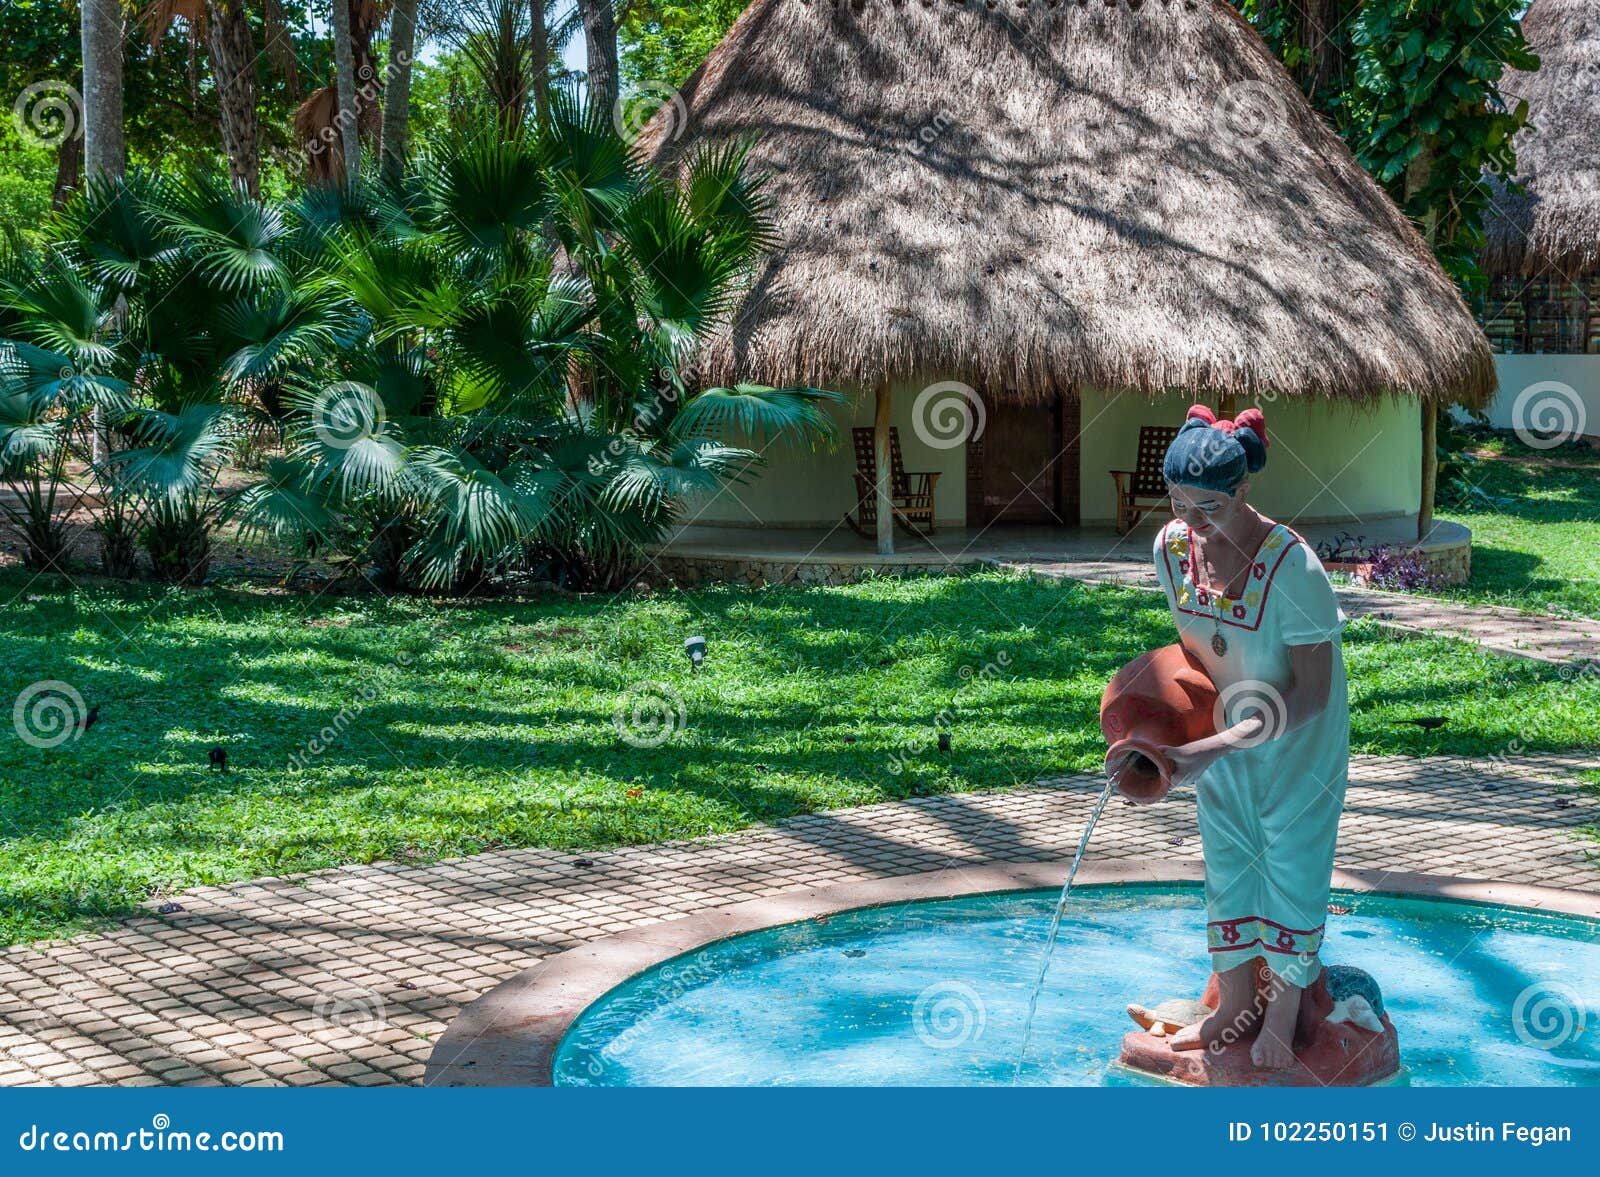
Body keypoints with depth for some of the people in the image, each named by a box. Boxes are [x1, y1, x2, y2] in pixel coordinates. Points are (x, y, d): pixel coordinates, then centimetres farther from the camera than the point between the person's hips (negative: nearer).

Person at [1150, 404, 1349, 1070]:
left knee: (1291, 864, 9)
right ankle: (1234, 1005, 34)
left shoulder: (1293, 569, -32)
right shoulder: (1172, 546, -15)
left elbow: (1311, 695, -27)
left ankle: (1285, 1008, 31)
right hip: (1222, 733, 5)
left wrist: (1218, 746, -33)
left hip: (1297, 741, -5)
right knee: (1225, 862, 15)